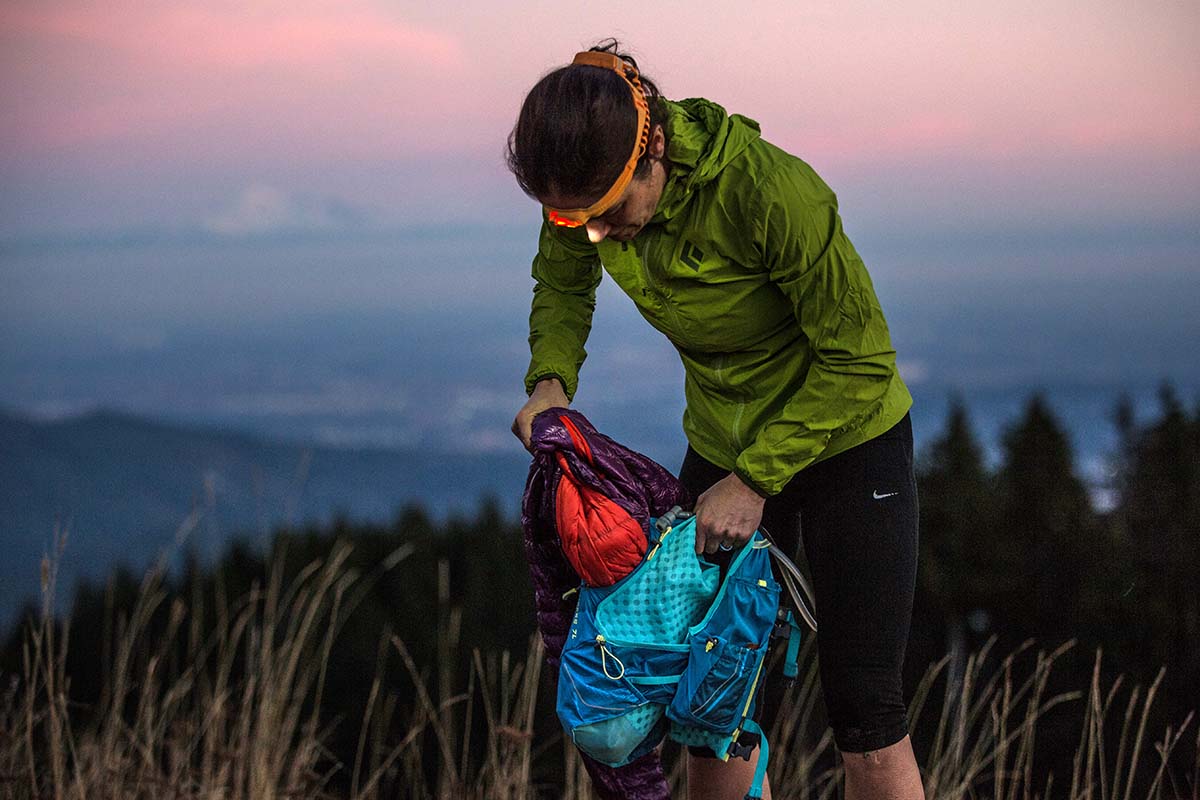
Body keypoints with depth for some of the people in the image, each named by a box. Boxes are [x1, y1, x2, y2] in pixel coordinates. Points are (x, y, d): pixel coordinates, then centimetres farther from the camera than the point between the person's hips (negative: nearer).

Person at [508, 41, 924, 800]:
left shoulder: (771, 191, -34)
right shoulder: (590, 182, -17)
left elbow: (860, 360, -25)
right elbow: (563, 284, 7)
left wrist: (755, 481, -25)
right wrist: (551, 380, -13)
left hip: (848, 444, -5)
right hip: (723, 446, 5)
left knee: (865, 710, -3)